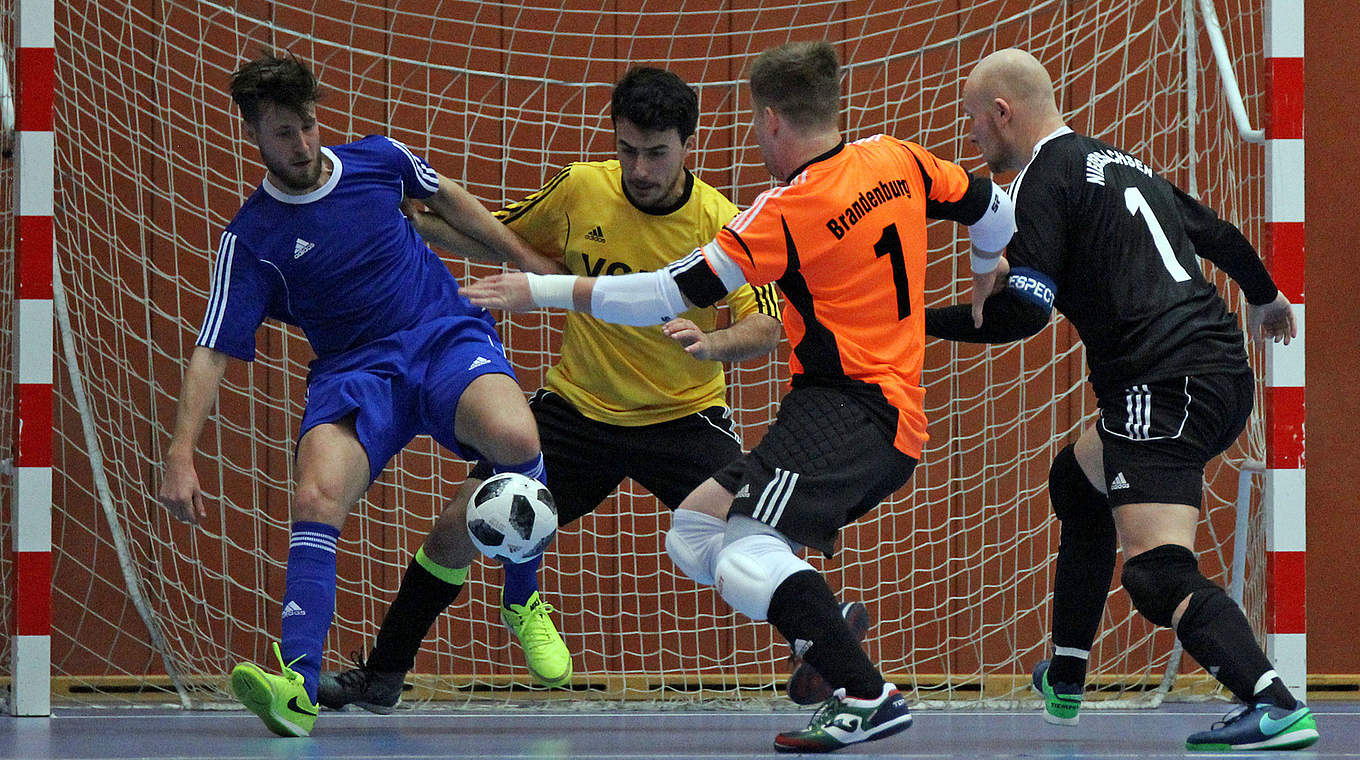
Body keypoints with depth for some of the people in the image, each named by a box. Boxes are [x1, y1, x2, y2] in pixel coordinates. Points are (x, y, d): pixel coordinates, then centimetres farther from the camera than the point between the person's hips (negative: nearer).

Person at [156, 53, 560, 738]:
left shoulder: (379, 160, 5)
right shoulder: (250, 239, -1)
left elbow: (444, 198, 26)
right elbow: (212, 351, -4)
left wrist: (529, 261, 30)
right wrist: (180, 456, -15)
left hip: (448, 335, 1)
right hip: (354, 369, -1)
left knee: (514, 438, -33)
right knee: (315, 500, -31)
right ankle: (298, 688, -36)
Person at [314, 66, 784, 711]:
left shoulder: (721, 223, -15)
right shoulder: (581, 189, -8)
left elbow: (766, 326, -17)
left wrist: (711, 342, -38)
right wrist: (410, 216, -7)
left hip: (683, 416, -2)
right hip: (577, 409, 2)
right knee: (458, 528, -5)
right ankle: (382, 675, 13)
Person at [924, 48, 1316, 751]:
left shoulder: (1047, 178, -6)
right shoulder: (1118, 163, 21)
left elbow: (1023, 310, -15)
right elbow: (1218, 234, 33)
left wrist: (919, 322, -5)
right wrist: (1265, 298, 52)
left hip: (1167, 387, -10)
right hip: (1223, 373, 10)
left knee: (1158, 573, -20)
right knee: (1077, 481, 31)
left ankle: (1275, 707, -37)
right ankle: (1064, 683, 39)